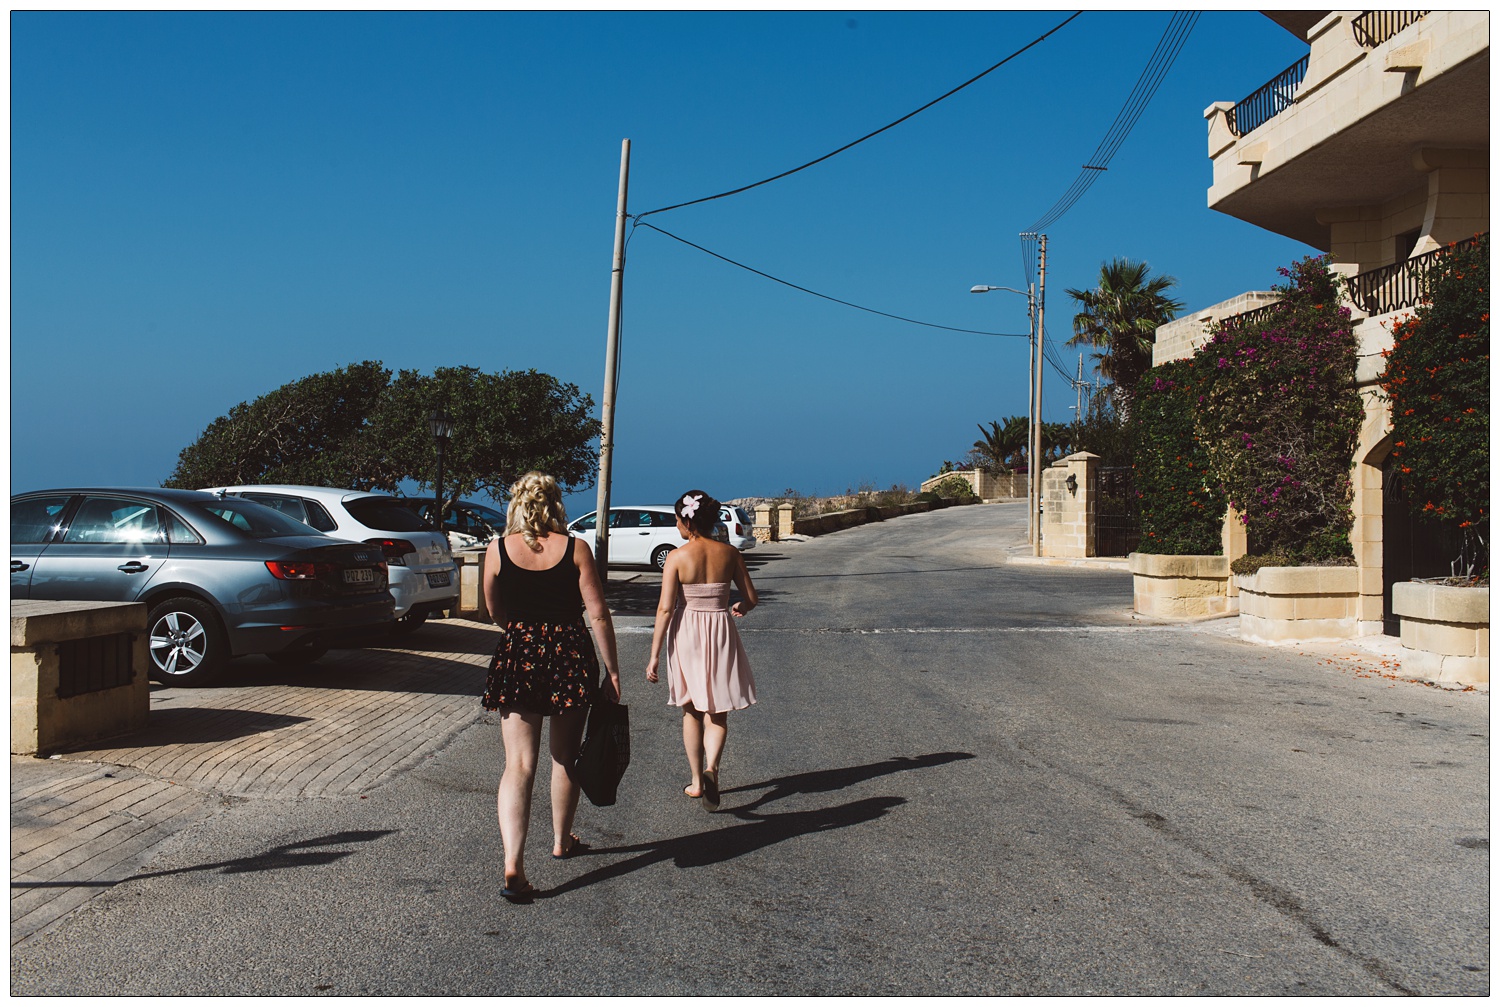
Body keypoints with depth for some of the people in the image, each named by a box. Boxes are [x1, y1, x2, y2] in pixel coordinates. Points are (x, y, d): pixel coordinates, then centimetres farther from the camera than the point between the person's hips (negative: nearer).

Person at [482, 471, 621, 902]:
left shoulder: (497, 551, -1)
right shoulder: (575, 550, -5)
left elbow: (495, 613, 11)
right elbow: (599, 614, -6)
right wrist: (612, 671, 1)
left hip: (517, 656, 0)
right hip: (571, 655, 0)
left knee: (518, 765, 0)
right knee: (566, 757, 19)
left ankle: (513, 863, -15)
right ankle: (562, 840, 36)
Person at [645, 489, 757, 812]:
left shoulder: (677, 557, -11)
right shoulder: (729, 553, -4)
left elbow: (665, 608, -13)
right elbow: (752, 598, 2)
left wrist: (654, 655, -8)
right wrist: (740, 608, 26)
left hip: (686, 634, -1)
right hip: (720, 632, 1)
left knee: (691, 711, 17)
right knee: (717, 713, 10)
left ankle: (697, 781, 24)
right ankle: (711, 768, -15)